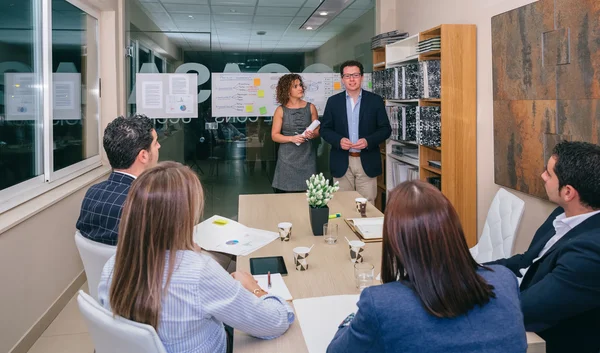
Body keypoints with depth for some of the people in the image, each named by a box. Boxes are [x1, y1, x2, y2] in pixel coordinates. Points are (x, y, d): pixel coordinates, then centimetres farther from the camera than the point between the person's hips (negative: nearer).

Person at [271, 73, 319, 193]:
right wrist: (291, 138, -17)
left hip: (307, 157, 1)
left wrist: (312, 135, -14)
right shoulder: (281, 110, 0)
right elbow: (274, 135, -2)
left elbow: (318, 131, 9)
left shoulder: (310, 108, 5)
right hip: (287, 158, -1)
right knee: (285, 193, -3)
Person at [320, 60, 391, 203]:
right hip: (342, 162, 1)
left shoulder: (375, 100, 2)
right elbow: (325, 129, 6)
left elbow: (386, 129, 2)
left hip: (367, 162, -1)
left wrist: (368, 141, -16)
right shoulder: (333, 101, 5)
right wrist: (339, 140, -14)